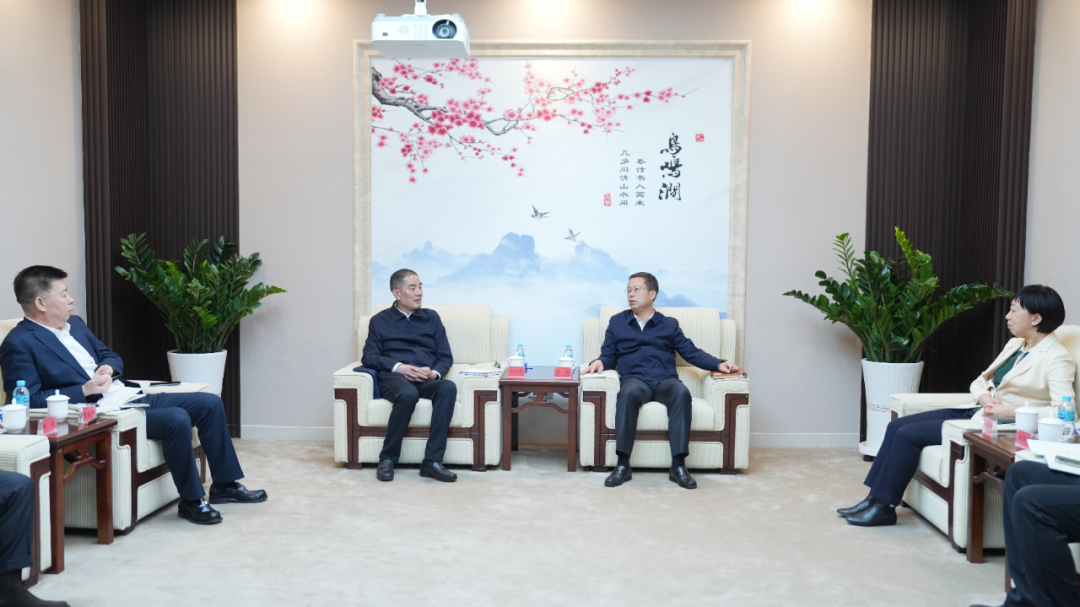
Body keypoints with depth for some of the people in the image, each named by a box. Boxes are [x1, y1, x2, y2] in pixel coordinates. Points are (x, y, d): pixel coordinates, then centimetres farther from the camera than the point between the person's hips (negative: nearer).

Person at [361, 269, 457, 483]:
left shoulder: (431, 317, 22)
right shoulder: (380, 321, 17)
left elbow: (445, 356, 16)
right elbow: (369, 356, 7)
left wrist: (434, 373, -7)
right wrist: (398, 367, -11)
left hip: (427, 379, 2)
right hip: (394, 377, -2)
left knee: (449, 387, -34)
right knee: (408, 394, -39)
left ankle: (432, 461, -35)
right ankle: (387, 459, -23)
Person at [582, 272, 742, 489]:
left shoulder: (669, 325, 22)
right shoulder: (616, 322, 22)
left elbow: (692, 353, 14)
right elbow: (609, 356, 17)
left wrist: (719, 364, -2)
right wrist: (599, 362, -7)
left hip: (665, 381, 1)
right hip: (634, 380, -1)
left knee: (682, 392, -35)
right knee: (628, 392, -38)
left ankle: (678, 465, -34)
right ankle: (623, 465, -36)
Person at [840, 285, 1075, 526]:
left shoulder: (1057, 358, -11)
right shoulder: (1014, 345, 15)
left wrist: (1009, 411, -25)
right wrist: (985, 398, -5)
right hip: (974, 413, 9)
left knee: (909, 434, -17)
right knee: (897, 426, -5)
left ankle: (884, 507, -6)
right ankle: (875, 497, -1)